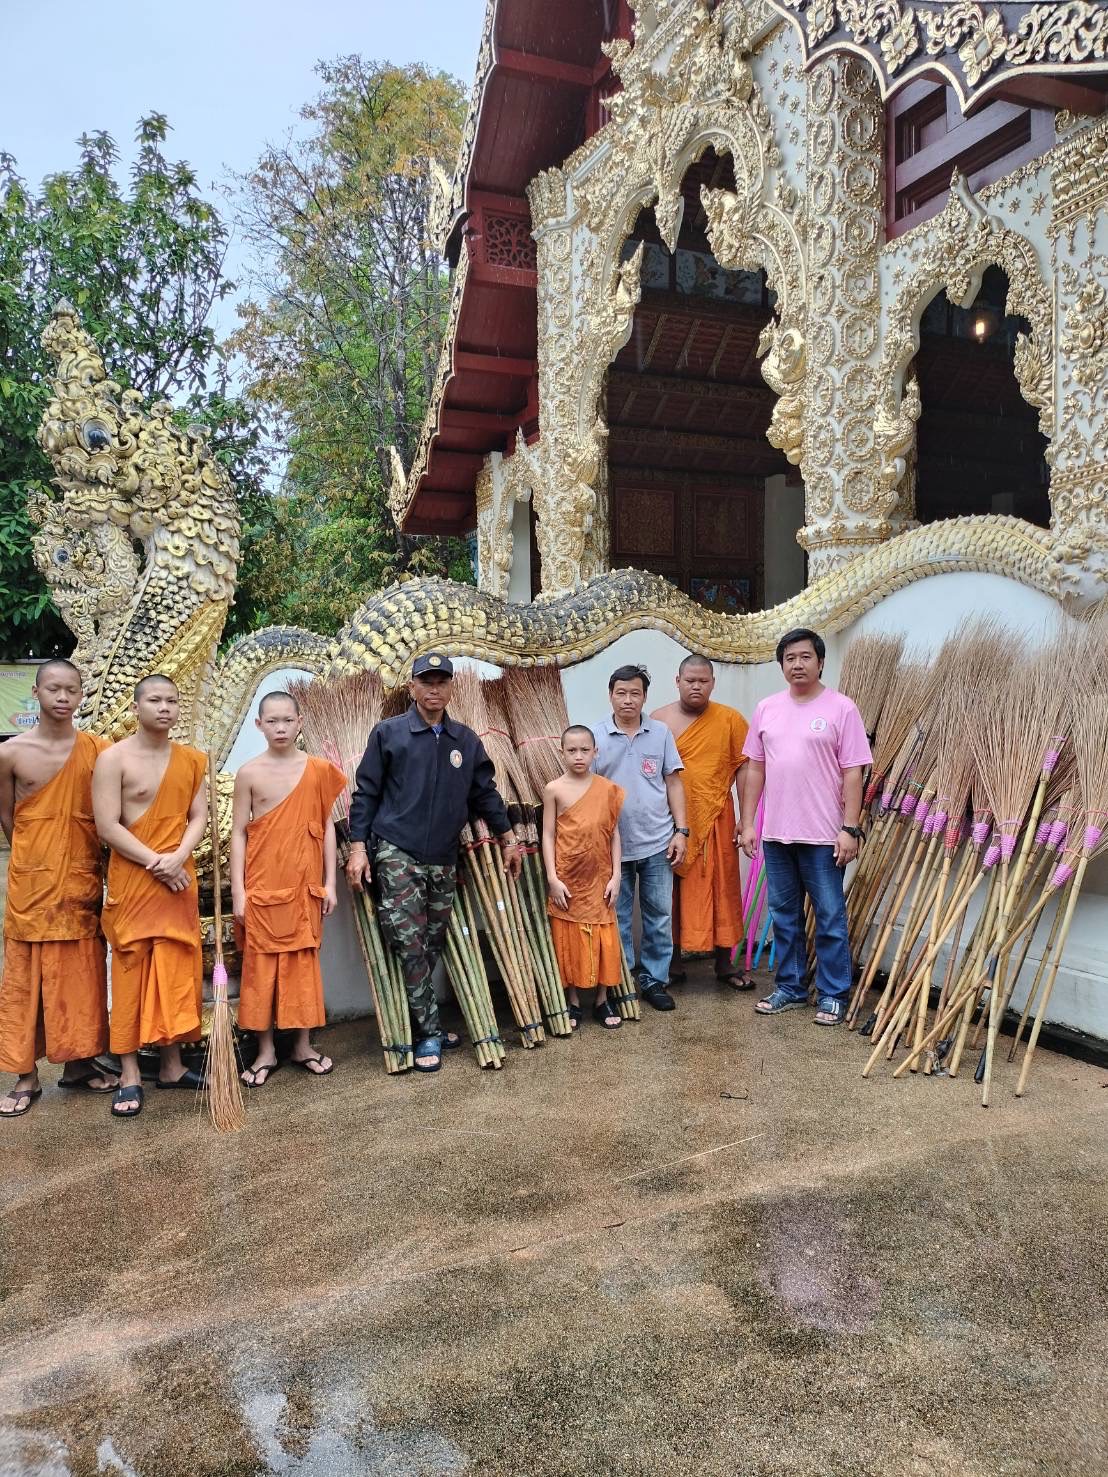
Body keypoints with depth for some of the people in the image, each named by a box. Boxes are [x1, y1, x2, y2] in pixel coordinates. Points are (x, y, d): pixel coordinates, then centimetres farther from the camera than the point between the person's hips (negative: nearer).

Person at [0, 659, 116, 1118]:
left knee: (82, 973, 10)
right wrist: (37, 857, 10)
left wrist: (74, 857, 1)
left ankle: (78, 1062, 23)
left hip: (82, 880, 1)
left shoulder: (98, 749, -3)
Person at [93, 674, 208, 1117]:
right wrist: (155, 862, -15)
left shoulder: (191, 760, 7)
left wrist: (177, 857, -14)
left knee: (177, 971, 8)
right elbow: (107, 827, -12)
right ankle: (129, 1075, 8)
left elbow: (199, 817, 3)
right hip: (132, 880, -4)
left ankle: (172, 1065, 19)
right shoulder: (113, 758, -7)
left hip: (179, 879, 4)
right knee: (130, 973, 0)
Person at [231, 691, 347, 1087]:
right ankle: (265, 1050, 17)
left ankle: (302, 1045, 21)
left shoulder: (319, 770, 0)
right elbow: (238, 834, -2)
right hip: (262, 884, -1)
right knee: (262, 963, 5)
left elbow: (327, 827, 4)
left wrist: (329, 882, 2)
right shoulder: (249, 772, -3)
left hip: (305, 884, 1)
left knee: (304, 961, 9)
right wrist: (238, 891, -6)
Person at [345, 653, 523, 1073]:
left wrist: (508, 839, 19)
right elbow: (365, 793, 0)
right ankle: (430, 1031, 4)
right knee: (411, 945, -7)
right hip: (397, 854, -4)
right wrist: (358, 847, -6)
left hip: (443, 859, 4)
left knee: (433, 944, 10)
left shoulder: (466, 740, 9)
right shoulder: (388, 733, -1)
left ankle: (423, 1024, 24)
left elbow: (485, 793, 17)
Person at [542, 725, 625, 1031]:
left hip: (599, 878, 1)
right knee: (568, 940, 7)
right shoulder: (554, 789, -4)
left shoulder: (608, 789, 0)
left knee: (603, 940, 8)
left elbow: (614, 834, 3)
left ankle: (602, 1000, 22)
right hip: (567, 879, -1)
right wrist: (552, 878, -9)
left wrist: (616, 875, -1)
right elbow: (548, 835, -3)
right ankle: (573, 1003, 20)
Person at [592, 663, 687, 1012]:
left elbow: (673, 783, 6)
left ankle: (654, 980, 22)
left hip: (657, 842, 1)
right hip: (613, 845, -1)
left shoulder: (661, 733, 3)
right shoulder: (596, 737, -2)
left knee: (659, 915, 8)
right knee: (617, 918, 8)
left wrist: (681, 831, 0)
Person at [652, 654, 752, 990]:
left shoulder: (730, 719, -1)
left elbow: (745, 769, 1)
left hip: (715, 820, 0)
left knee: (721, 890, 8)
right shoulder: (658, 720, 1)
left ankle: (725, 964, 21)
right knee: (670, 893, 8)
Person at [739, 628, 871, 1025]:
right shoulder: (766, 709, 7)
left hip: (823, 835, -4)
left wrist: (850, 829, -12)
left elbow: (853, 773, -7)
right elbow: (755, 768, 10)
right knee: (784, 915, 14)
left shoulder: (841, 709, -6)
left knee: (830, 918, 4)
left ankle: (833, 995, 17)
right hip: (776, 833, 5)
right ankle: (790, 987, 27)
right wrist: (748, 824, 6)